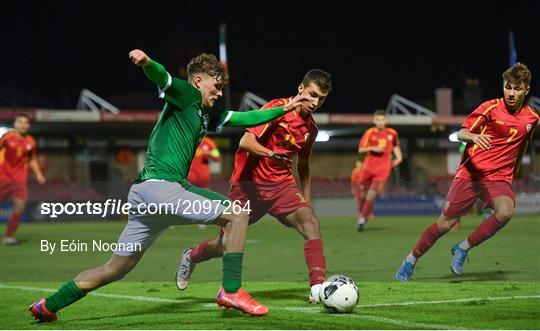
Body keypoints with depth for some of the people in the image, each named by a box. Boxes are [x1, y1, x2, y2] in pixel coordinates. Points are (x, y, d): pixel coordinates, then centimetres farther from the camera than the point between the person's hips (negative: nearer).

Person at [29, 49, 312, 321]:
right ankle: (231, 290, -8)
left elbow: (246, 119, 32)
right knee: (237, 215, -7)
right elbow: (161, 77, -20)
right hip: (160, 185, -10)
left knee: (115, 269, 13)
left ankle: (47, 306, 16)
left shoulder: (207, 114, 25)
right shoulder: (186, 94, 0)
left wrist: (284, 109, 31)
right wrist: (147, 63, -41)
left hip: (143, 192, 10)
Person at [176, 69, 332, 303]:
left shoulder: (311, 128, 9)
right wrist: (272, 154, -40)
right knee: (224, 246, 7)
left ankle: (317, 290, -29)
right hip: (249, 183, -5)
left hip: (281, 185, 5)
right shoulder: (278, 108, -13)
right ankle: (191, 257, 42)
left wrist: (306, 201, 18)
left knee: (310, 223, -24)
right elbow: (245, 142, -23)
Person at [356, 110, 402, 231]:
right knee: (364, 191, 6)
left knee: (374, 191, -16)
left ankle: (363, 219, -16)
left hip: (383, 167, 0)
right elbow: (360, 149, -4)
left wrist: (399, 157, 10)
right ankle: (362, 214, 29)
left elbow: (396, 146, 26)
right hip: (369, 166, 0)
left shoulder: (392, 133, 6)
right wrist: (372, 148, -19)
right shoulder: (370, 133, -1)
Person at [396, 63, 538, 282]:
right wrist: (473, 136, -35)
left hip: (499, 178, 2)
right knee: (445, 223, -1)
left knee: (505, 212, -30)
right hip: (470, 174, -2)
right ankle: (411, 260, 22)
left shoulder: (531, 118, 5)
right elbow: (461, 133, -13)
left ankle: (463, 248, -10)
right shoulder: (490, 108, -7)